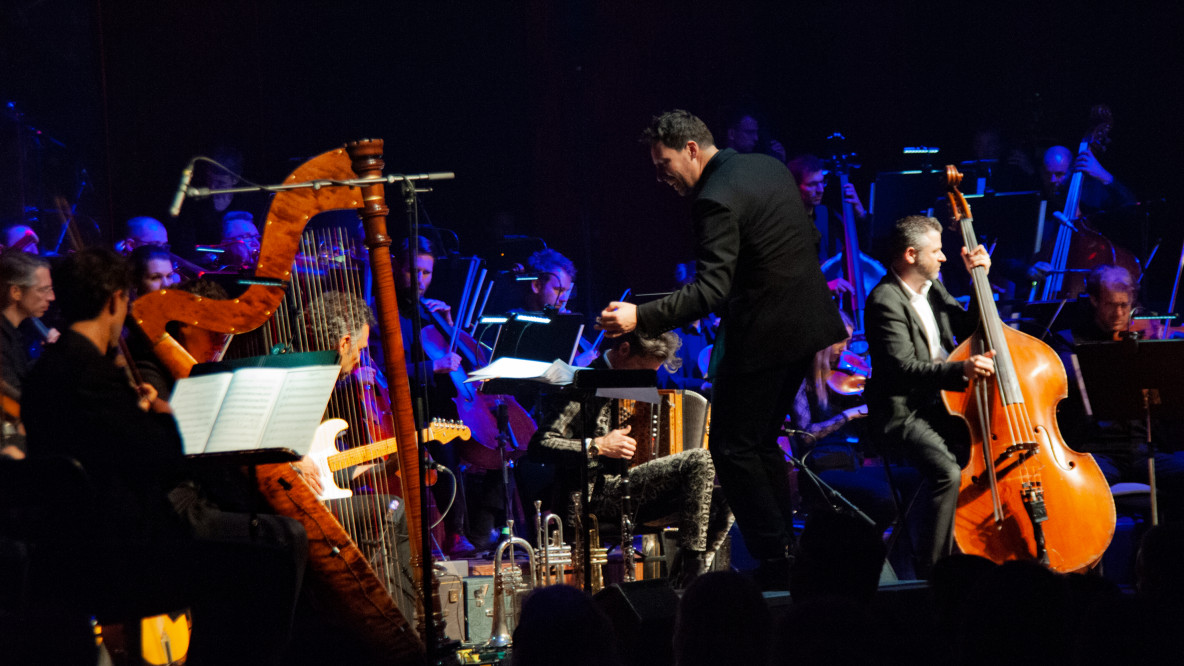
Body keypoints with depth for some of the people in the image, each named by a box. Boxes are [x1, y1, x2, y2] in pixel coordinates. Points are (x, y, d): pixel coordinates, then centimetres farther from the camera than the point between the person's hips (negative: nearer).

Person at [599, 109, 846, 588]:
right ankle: (786, 554, 20)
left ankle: (774, 562, -4)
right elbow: (810, 240, 19)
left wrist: (640, 317, -34)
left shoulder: (716, 200, -19)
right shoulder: (769, 167, 11)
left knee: (733, 449, -2)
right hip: (805, 322, 10)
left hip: (763, 334, -10)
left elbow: (712, 289, -28)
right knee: (761, 442, 18)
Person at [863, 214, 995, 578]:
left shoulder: (932, 289, 13)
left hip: (941, 405, 8)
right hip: (902, 413, -8)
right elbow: (903, 368, -26)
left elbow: (972, 329, 22)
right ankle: (931, 570, -22)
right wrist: (961, 371, -39)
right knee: (946, 472, -33)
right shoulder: (886, 301, -15)